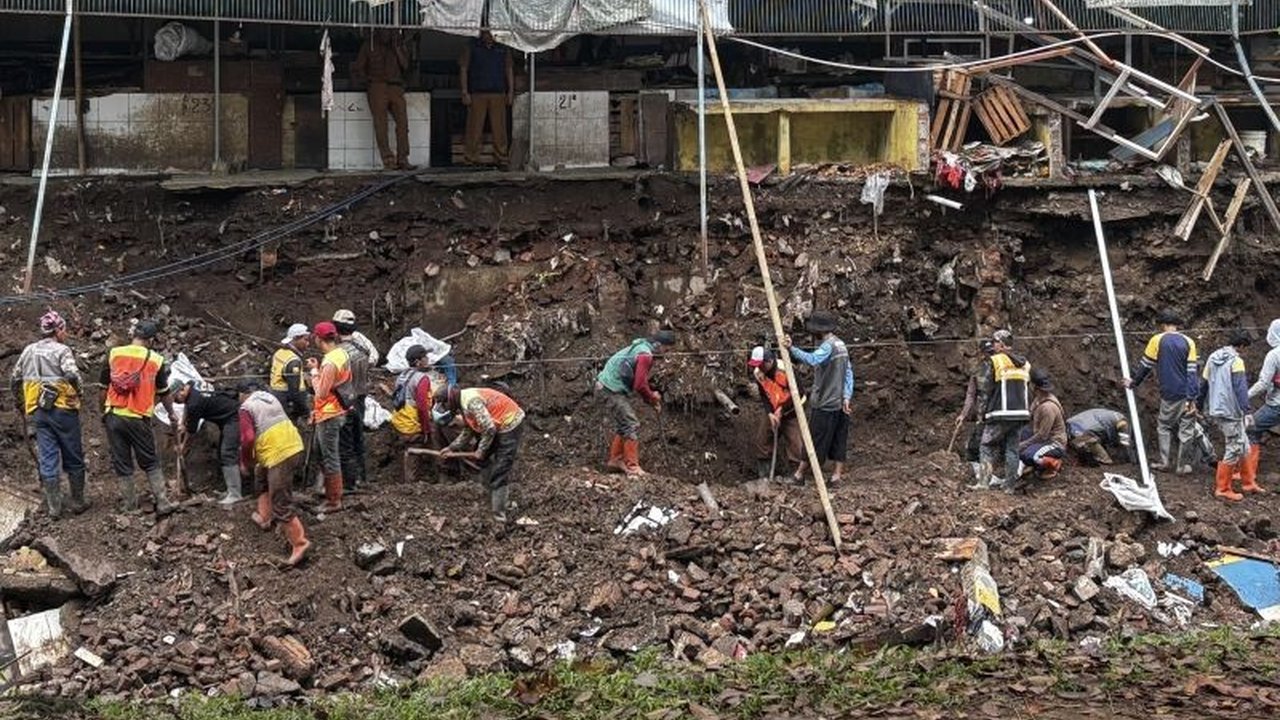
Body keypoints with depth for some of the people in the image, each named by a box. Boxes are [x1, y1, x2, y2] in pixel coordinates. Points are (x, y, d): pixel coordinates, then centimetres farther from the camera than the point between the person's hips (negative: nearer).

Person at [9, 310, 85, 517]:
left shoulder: (29, 351, 9)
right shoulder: (62, 350, -9)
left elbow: (14, 379, 13)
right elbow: (72, 375, -23)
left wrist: (21, 403, 25)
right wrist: (76, 393, -4)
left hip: (38, 412, 5)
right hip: (62, 409, -5)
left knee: (47, 459, 7)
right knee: (73, 458, 9)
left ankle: (53, 507, 9)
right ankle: (77, 502, 16)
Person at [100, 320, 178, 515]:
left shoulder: (114, 354, 3)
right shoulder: (156, 360, -1)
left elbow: (103, 386, 8)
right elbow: (164, 393, 7)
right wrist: (172, 416, 22)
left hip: (114, 416, 2)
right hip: (139, 419, -2)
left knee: (121, 464, 9)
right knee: (150, 463, 10)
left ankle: (131, 507, 14)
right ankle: (162, 503, 5)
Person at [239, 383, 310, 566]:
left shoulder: (246, 408, -5)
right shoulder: (269, 397, 17)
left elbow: (248, 439, -15)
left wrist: (245, 463, 2)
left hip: (278, 454, -9)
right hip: (293, 445, 9)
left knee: (281, 504, -3)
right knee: (261, 476, 33)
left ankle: (299, 542, -2)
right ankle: (264, 517, 42)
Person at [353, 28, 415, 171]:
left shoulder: (399, 44, 15)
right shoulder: (369, 45, 10)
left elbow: (405, 65, 2)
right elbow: (358, 69, 13)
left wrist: (397, 48, -4)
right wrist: (370, 80, 4)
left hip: (396, 88, 2)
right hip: (377, 88, -2)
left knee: (402, 121, -12)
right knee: (381, 124, -12)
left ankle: (402, 160, -12)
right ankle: (388, 161, -15)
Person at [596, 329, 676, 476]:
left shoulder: (641, 348, 12)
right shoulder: (645, 355, -21)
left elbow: (640, 380, 21)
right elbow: (640, 385, -21)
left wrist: (652, 399, 14)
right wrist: (652, 397, -2)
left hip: (608, 385, 10)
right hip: (612, 389, -10)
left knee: (623, 425, 20)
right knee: (632, 425, -10)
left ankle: (614, 460, 28)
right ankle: (632, 467, -10)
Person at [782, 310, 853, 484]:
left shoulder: (828, 346, -18)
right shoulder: (841, 344, 12)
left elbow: (812, 359, -38)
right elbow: (849, 372, 10)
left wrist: (792, 349, -46)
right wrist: (846, 397, 6)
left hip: (824, 404, -9)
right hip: (838, 403, 9)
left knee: (814, 440, 1)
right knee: (838, 439, 10)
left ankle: (800, 474, 10)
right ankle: (837, 474, 11)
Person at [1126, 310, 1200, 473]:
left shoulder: (1157, 340, -2)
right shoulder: (1188, 342, 1)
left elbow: (1146, 365, 4)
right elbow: (1192, 371, -4)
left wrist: (1134, 382, 20)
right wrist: (1191, 398, -5)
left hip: (1169, 394, -1)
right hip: (1187, 394, 1)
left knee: (1164, 426, 15)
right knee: (1186, 429, 8)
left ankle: (1165, 461, 11)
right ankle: (1183, 464, 11)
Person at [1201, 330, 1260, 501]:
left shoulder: (1213, 358, 10)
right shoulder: (1236, 361, -14)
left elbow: (1204, 383, 18)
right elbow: (1240, 388, -20)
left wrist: (1200, 404, 27)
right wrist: (1246, 411, -20)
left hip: (1216, 410, 9)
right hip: (1231, 412, -9)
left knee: (1243, 446, 18)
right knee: (1234, 449, -1)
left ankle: (1248, 482, 24)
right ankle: (1222, 488, 3)